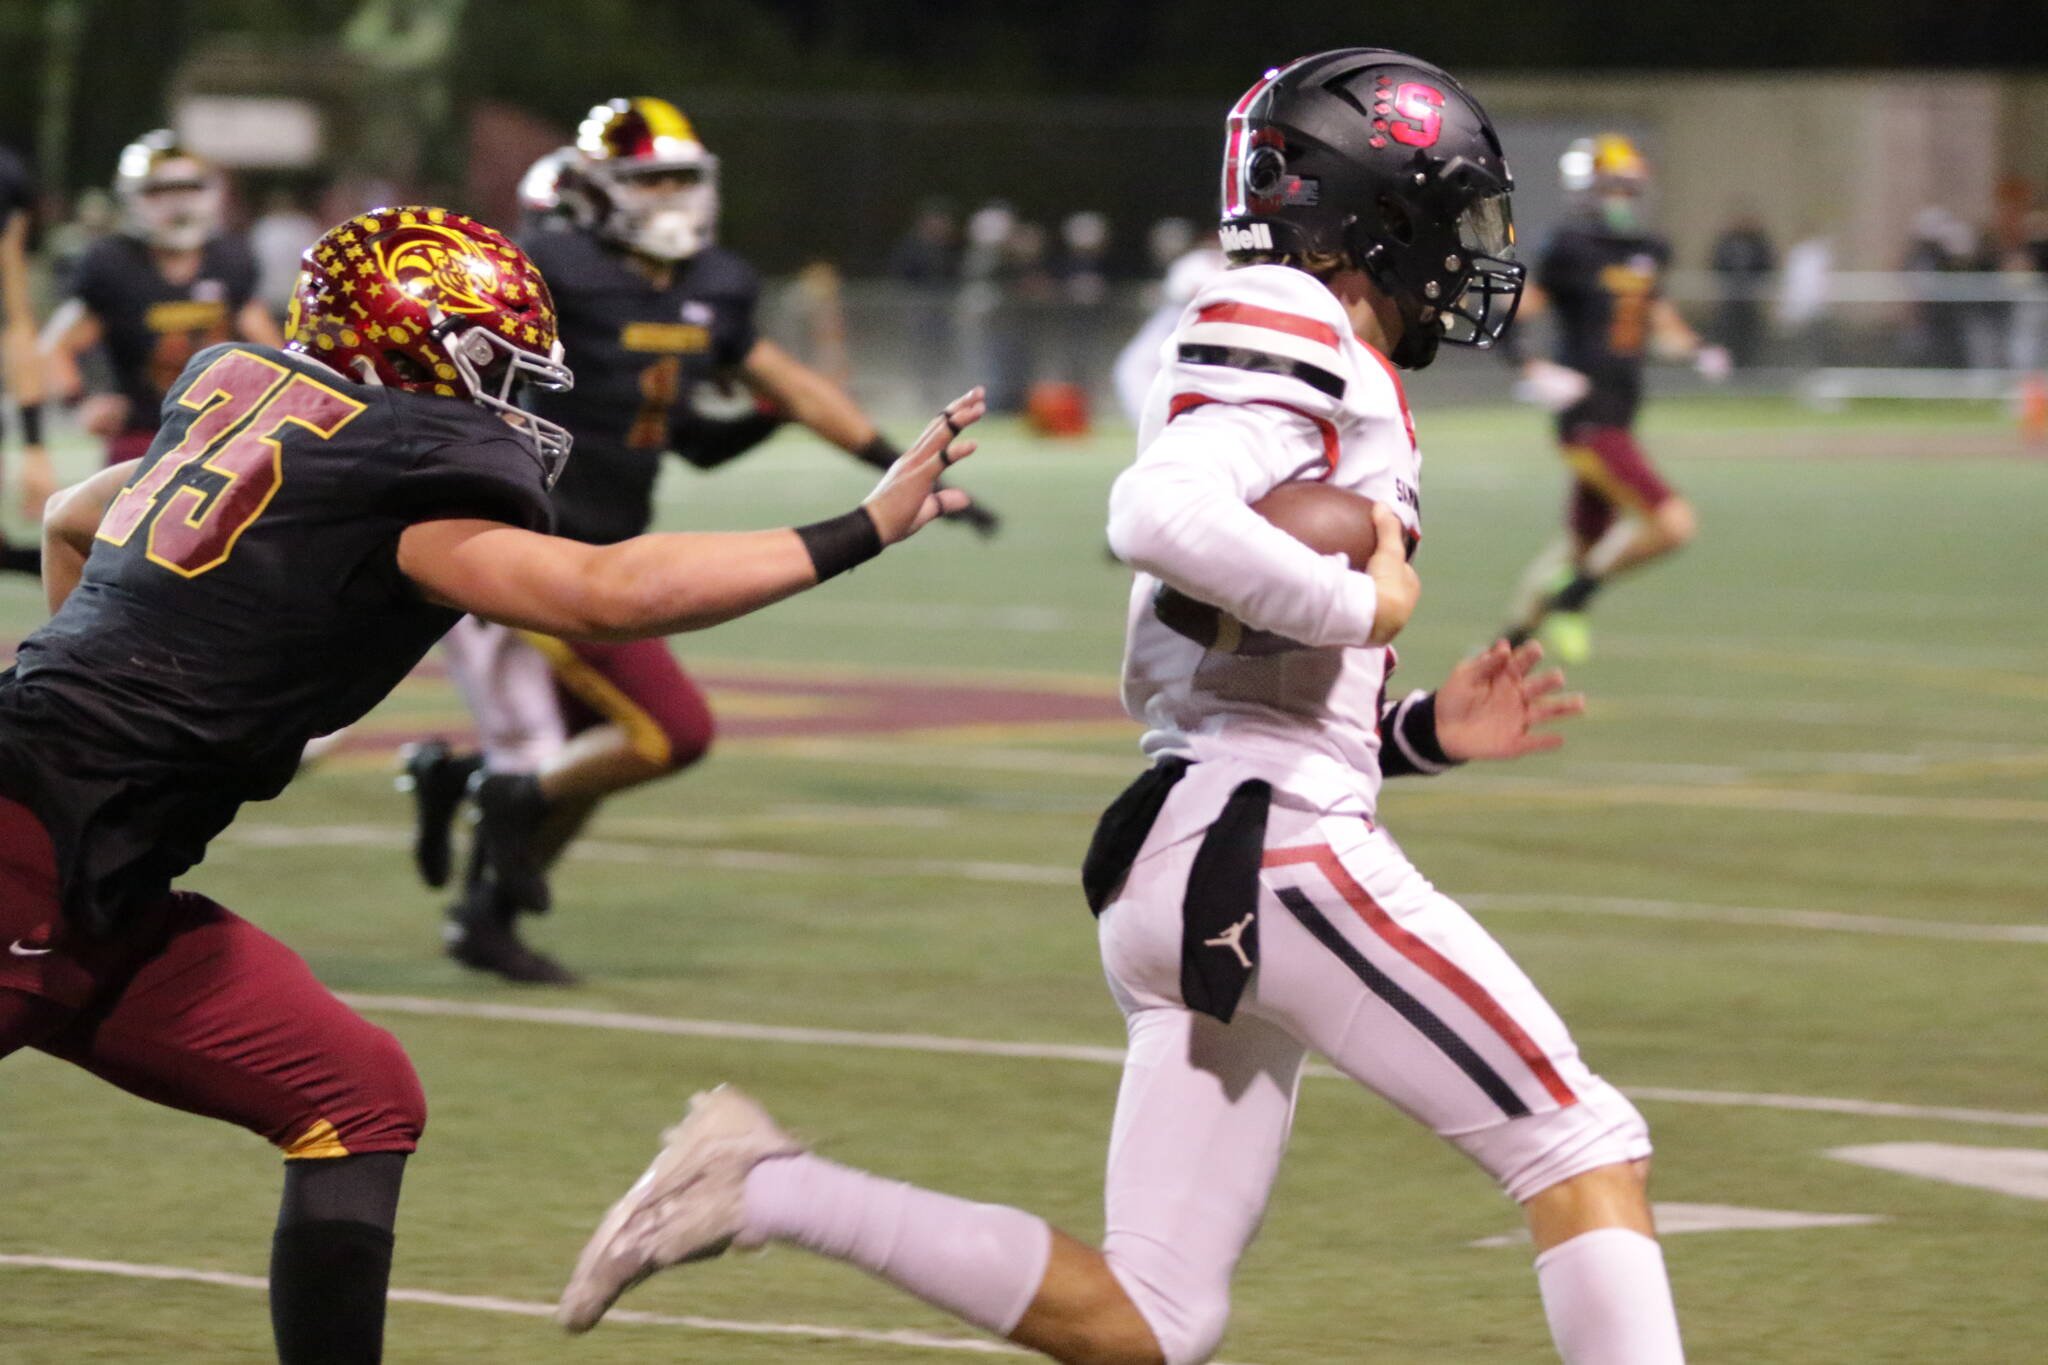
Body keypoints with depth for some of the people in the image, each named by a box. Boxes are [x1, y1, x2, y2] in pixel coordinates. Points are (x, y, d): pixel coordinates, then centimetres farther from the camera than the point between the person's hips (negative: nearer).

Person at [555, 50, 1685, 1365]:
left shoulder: (1290, 368, 23)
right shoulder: (1301, 346, -6)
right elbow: (1162, 515, -27)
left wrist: (1423, 733, 14)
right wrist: (1364, 604, -16)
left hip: (1179, 864, 10)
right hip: (1273, 847, -9)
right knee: (1587, 1152, -4)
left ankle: (766, 1187, 4)